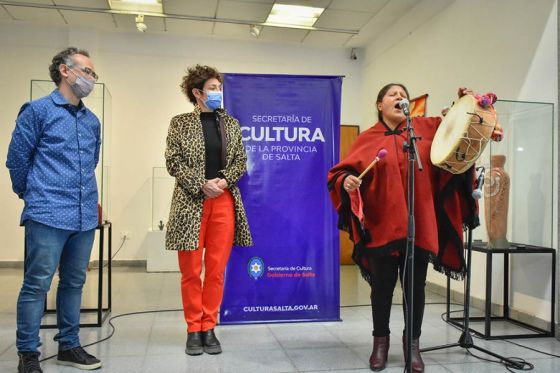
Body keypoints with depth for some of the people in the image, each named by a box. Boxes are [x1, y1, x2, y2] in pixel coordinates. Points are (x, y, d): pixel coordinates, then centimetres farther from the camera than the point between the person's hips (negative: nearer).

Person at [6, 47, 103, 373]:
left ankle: (69, 345, 25)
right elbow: (17, 159, 2)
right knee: (37, 284, 1)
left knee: (74, 282, 13)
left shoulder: (93, 121, 14)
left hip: (85, 217, 6)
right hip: (48, 215, -6)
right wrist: (33, 196, 12)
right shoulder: (38, 110, -2)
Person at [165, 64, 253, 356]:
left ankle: (209, 328, 18)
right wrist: (202, 185, -14)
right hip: (191, 202, -2)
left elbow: (241, 161, 9)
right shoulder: (180, 123, 3)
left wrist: (224, 181, -10)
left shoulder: (231, 124, 11)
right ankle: (193, 329, 17)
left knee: (216, 269, 5)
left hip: (224, 202, 3)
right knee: (191, 270, 3)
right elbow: (173, 162, -4)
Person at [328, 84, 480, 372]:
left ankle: (413, 343, 27)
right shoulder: (368, 139, 1)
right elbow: (341, 171, -3)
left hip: (419, 224, 2)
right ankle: (381, 341, 27)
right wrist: (347, 181, -24)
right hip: (382, 224, -2)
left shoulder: (427, 128, 8)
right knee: (382, 286, 9)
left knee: (415, 287, 10)